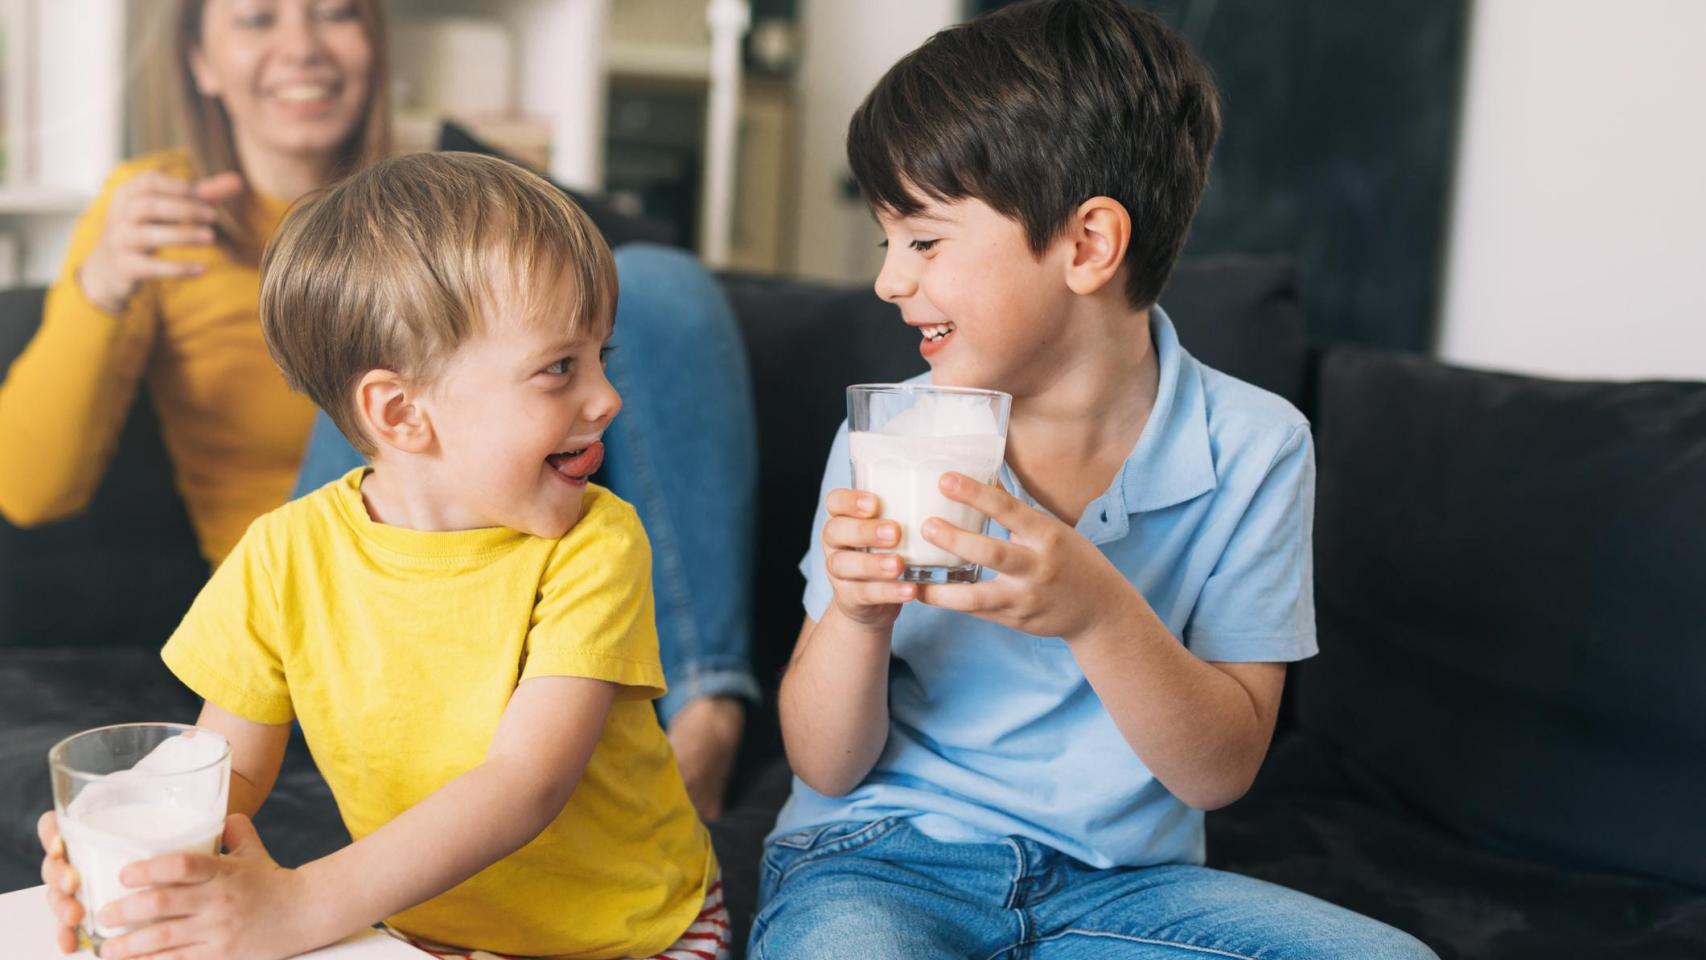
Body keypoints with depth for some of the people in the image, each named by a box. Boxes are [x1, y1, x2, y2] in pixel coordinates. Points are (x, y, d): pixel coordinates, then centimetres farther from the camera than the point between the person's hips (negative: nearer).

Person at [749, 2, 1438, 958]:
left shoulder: (1253, 448, -7)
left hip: (1118, 880, 3)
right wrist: (856, 614, -23)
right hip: (883, 861, -2)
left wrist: (1098, 611, -26)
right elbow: (827, 769, -2)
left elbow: (1221, 770, -7)